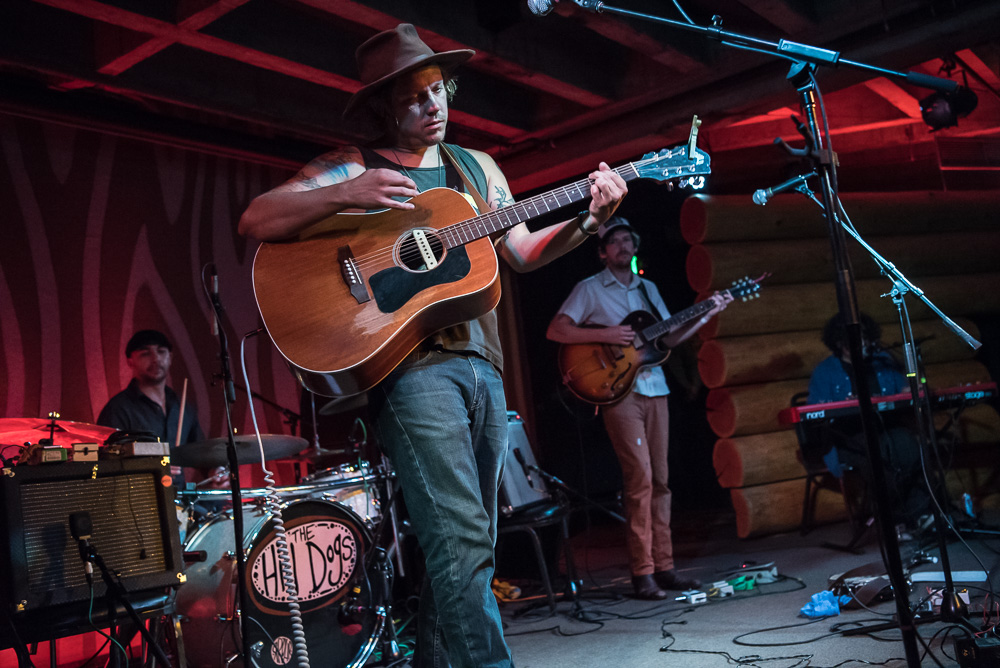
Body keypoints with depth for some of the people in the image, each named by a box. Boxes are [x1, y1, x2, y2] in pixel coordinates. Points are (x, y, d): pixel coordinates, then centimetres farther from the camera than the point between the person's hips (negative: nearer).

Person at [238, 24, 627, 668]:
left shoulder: (476, 167, 19)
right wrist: (344, 195, -23)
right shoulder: (350, 168, 3)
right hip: (409, 365, -6)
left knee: (469, 543, 11)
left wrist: (587, 221, 1)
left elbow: (523, 251, 18)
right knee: (462, 542, -16)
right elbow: (255, 221, -8)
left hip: (481, 362, 7)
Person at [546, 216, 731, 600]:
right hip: (618, 391, -6)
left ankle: (663, 567, 11)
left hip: (654, 390, 6)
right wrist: (604, 334, -16)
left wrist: (706, 315, 6)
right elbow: (555, 331, -7)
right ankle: (642, 573, -7)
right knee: (640, 475, -13)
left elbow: (669, 338, 17)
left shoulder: (648, 289, 19)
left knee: (659, 479, 5)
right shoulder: (590, 289, 2)